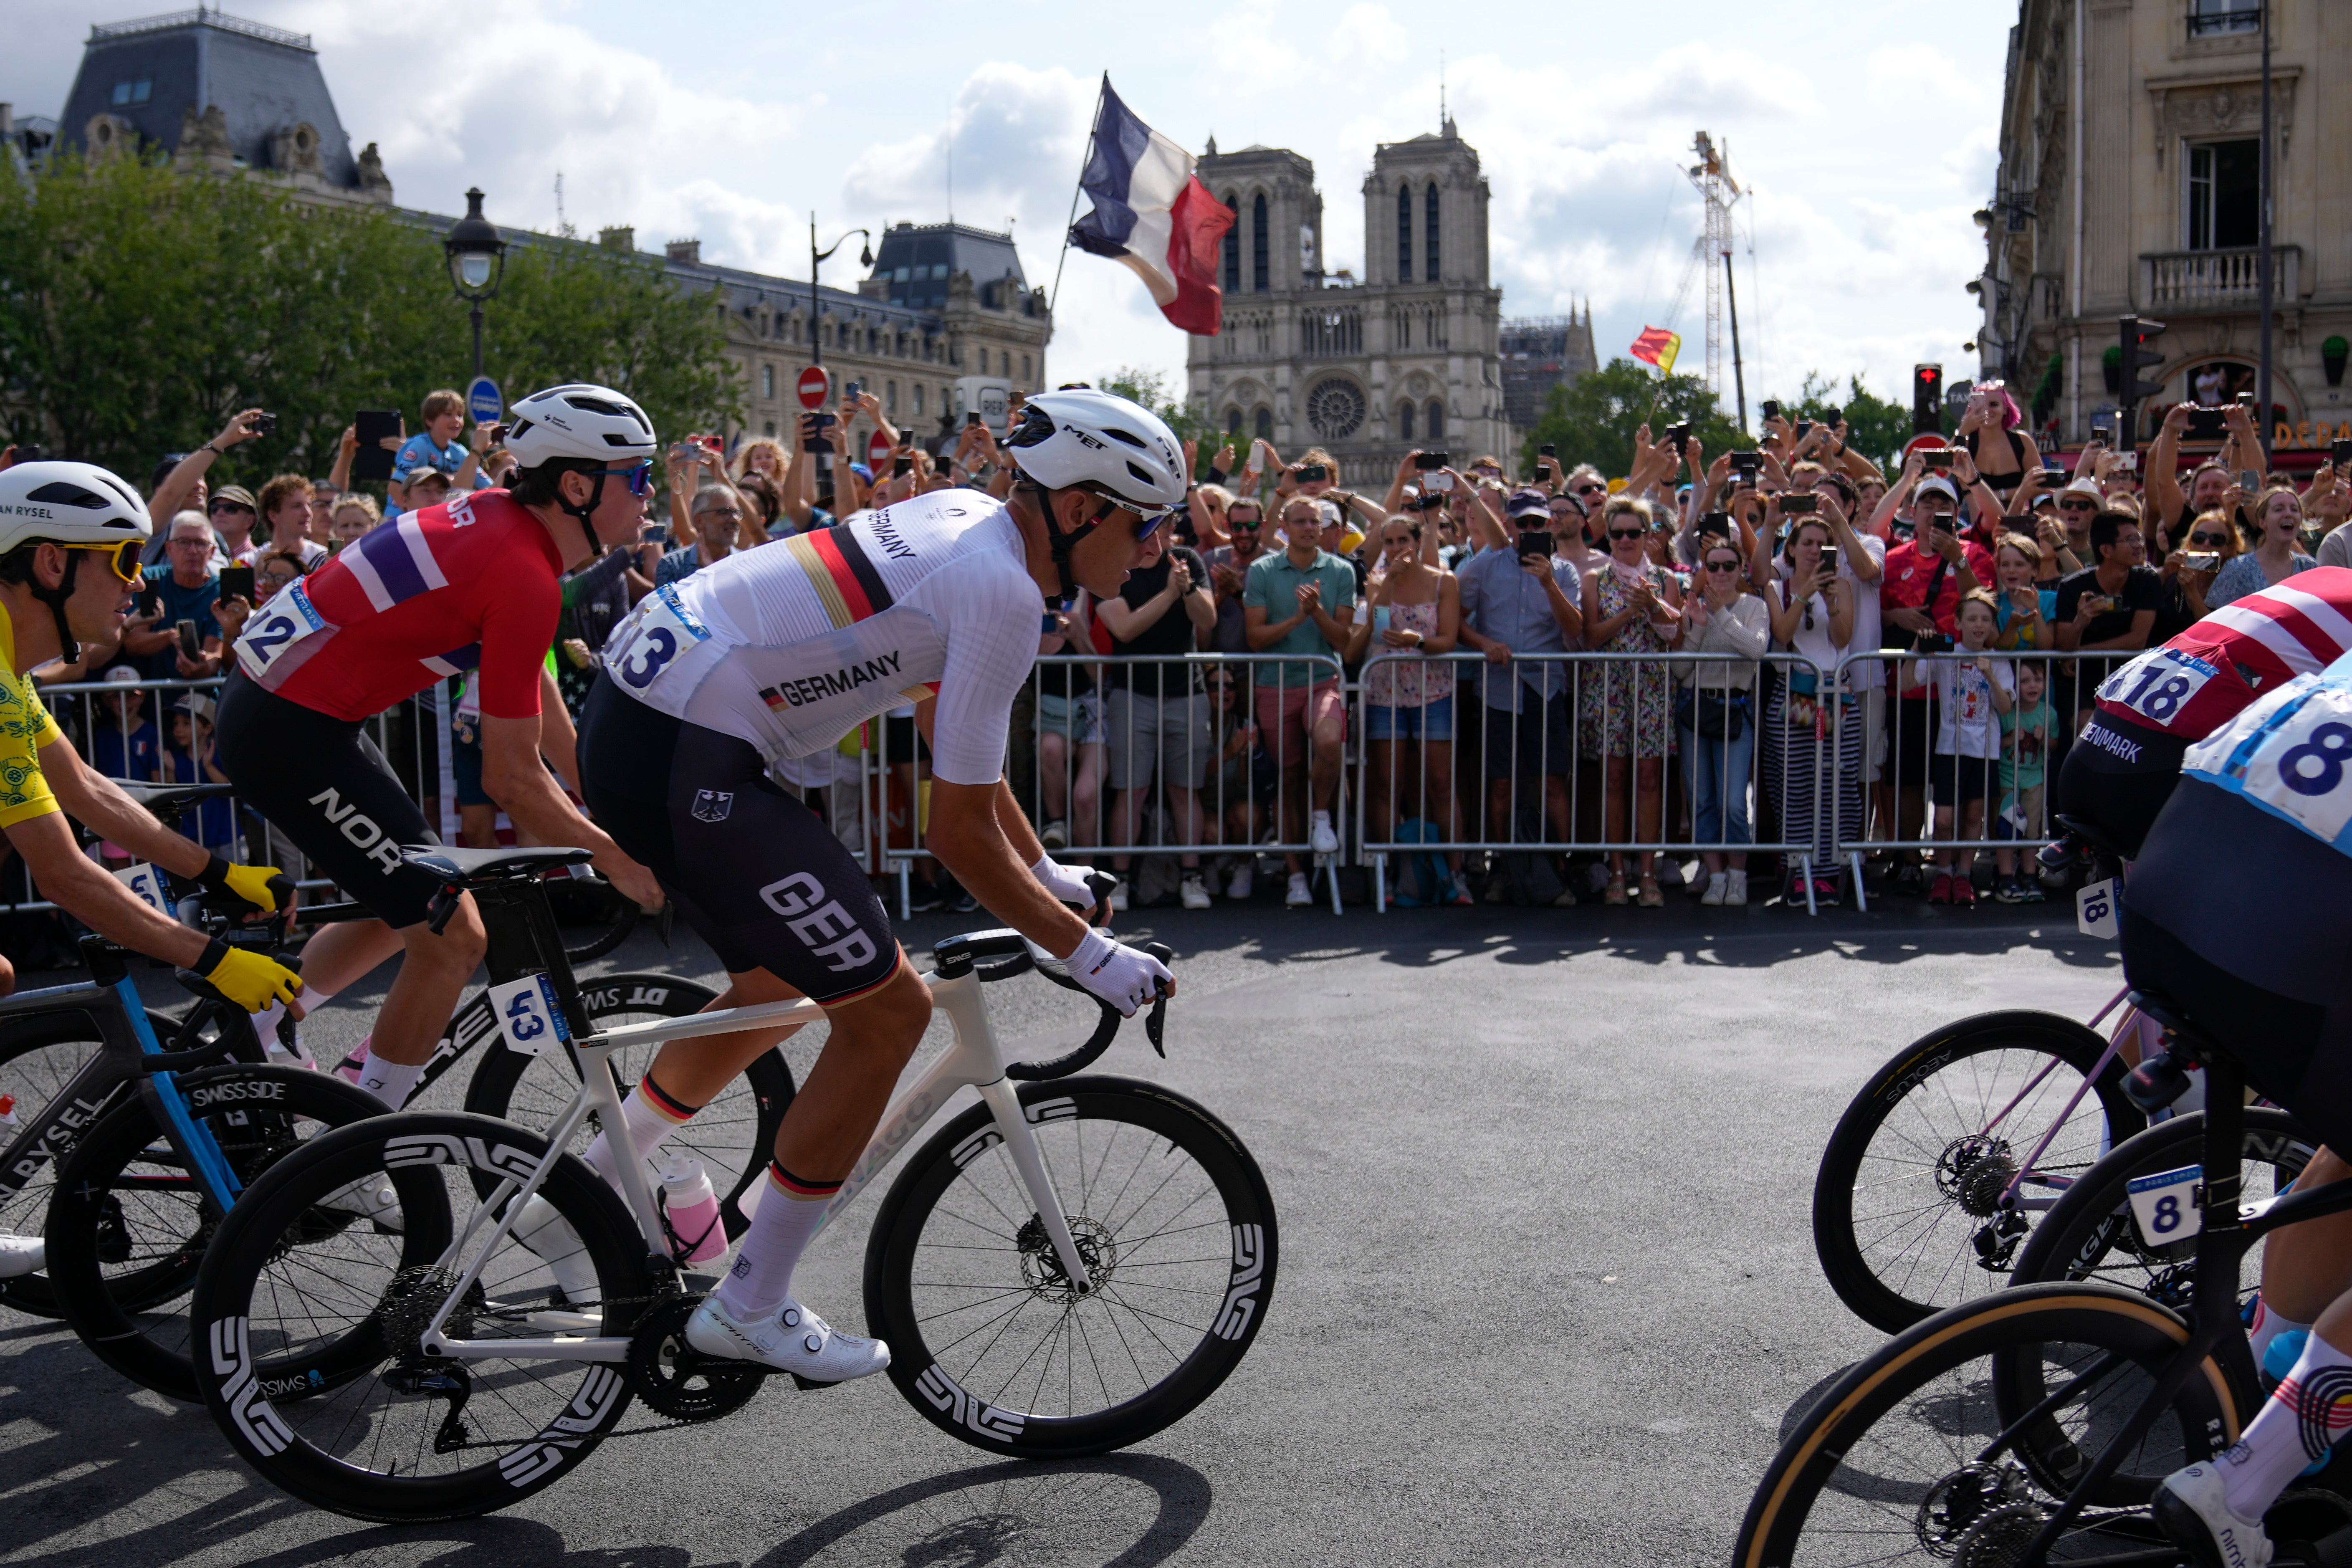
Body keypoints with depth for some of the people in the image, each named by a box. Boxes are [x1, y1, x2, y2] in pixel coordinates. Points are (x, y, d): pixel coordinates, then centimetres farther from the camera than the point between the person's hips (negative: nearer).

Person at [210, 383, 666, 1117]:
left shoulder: (499, 515, 6)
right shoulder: (525, 577, -22)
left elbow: (533, 685, 17)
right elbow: (511, 779, -19)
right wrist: (613, 857, -7)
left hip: (265, 694, 10)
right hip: (289, 731, -10)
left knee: (406, 912, 23)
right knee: (451, 939, -6)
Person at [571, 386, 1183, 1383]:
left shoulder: (964, 519, 13)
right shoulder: (1002, 591, -16)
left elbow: (949, 728, 23)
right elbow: (959, 834, -13)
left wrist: (1047, 874, 26)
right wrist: (1089, 957, -3)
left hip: (636, 702, 10)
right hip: (686, 760, -10)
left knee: (778, 987, 27)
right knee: (888, 1010, -1)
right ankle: (750, 1308, 10)